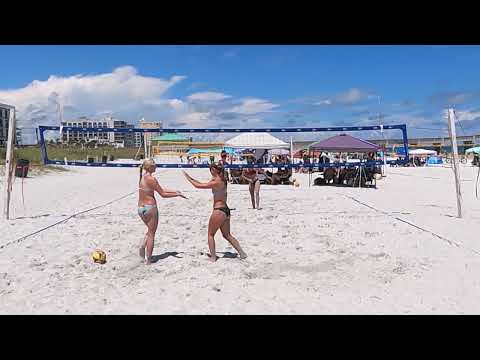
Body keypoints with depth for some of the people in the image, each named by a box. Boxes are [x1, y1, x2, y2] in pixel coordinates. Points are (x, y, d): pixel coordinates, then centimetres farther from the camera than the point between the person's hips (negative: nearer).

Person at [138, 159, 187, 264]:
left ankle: (142, 246, 4)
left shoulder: (142, 177, 11)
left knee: (150, 230, 26)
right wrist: (178, 194, -6)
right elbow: (163, 194, -14)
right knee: (151, 234, 5)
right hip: (150, 207, -8)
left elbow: (161, 189, 15)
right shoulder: (151, 179, -15)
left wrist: (174, 191, 15)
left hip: (140, 208, 8)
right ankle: (148, 260, 9)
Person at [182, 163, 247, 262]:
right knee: (227, 235, 19)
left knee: (211, 234, 9)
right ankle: (242, 253, 18)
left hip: (219, 211, -9)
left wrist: (188, 178, 0)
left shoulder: (216, 182, -17)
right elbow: (203, 184, 18)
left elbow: (198, 186, -13)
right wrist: (191, 178, 17)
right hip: (226, 210, 9)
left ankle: (213, 257, 14)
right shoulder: (222, 180, 9)